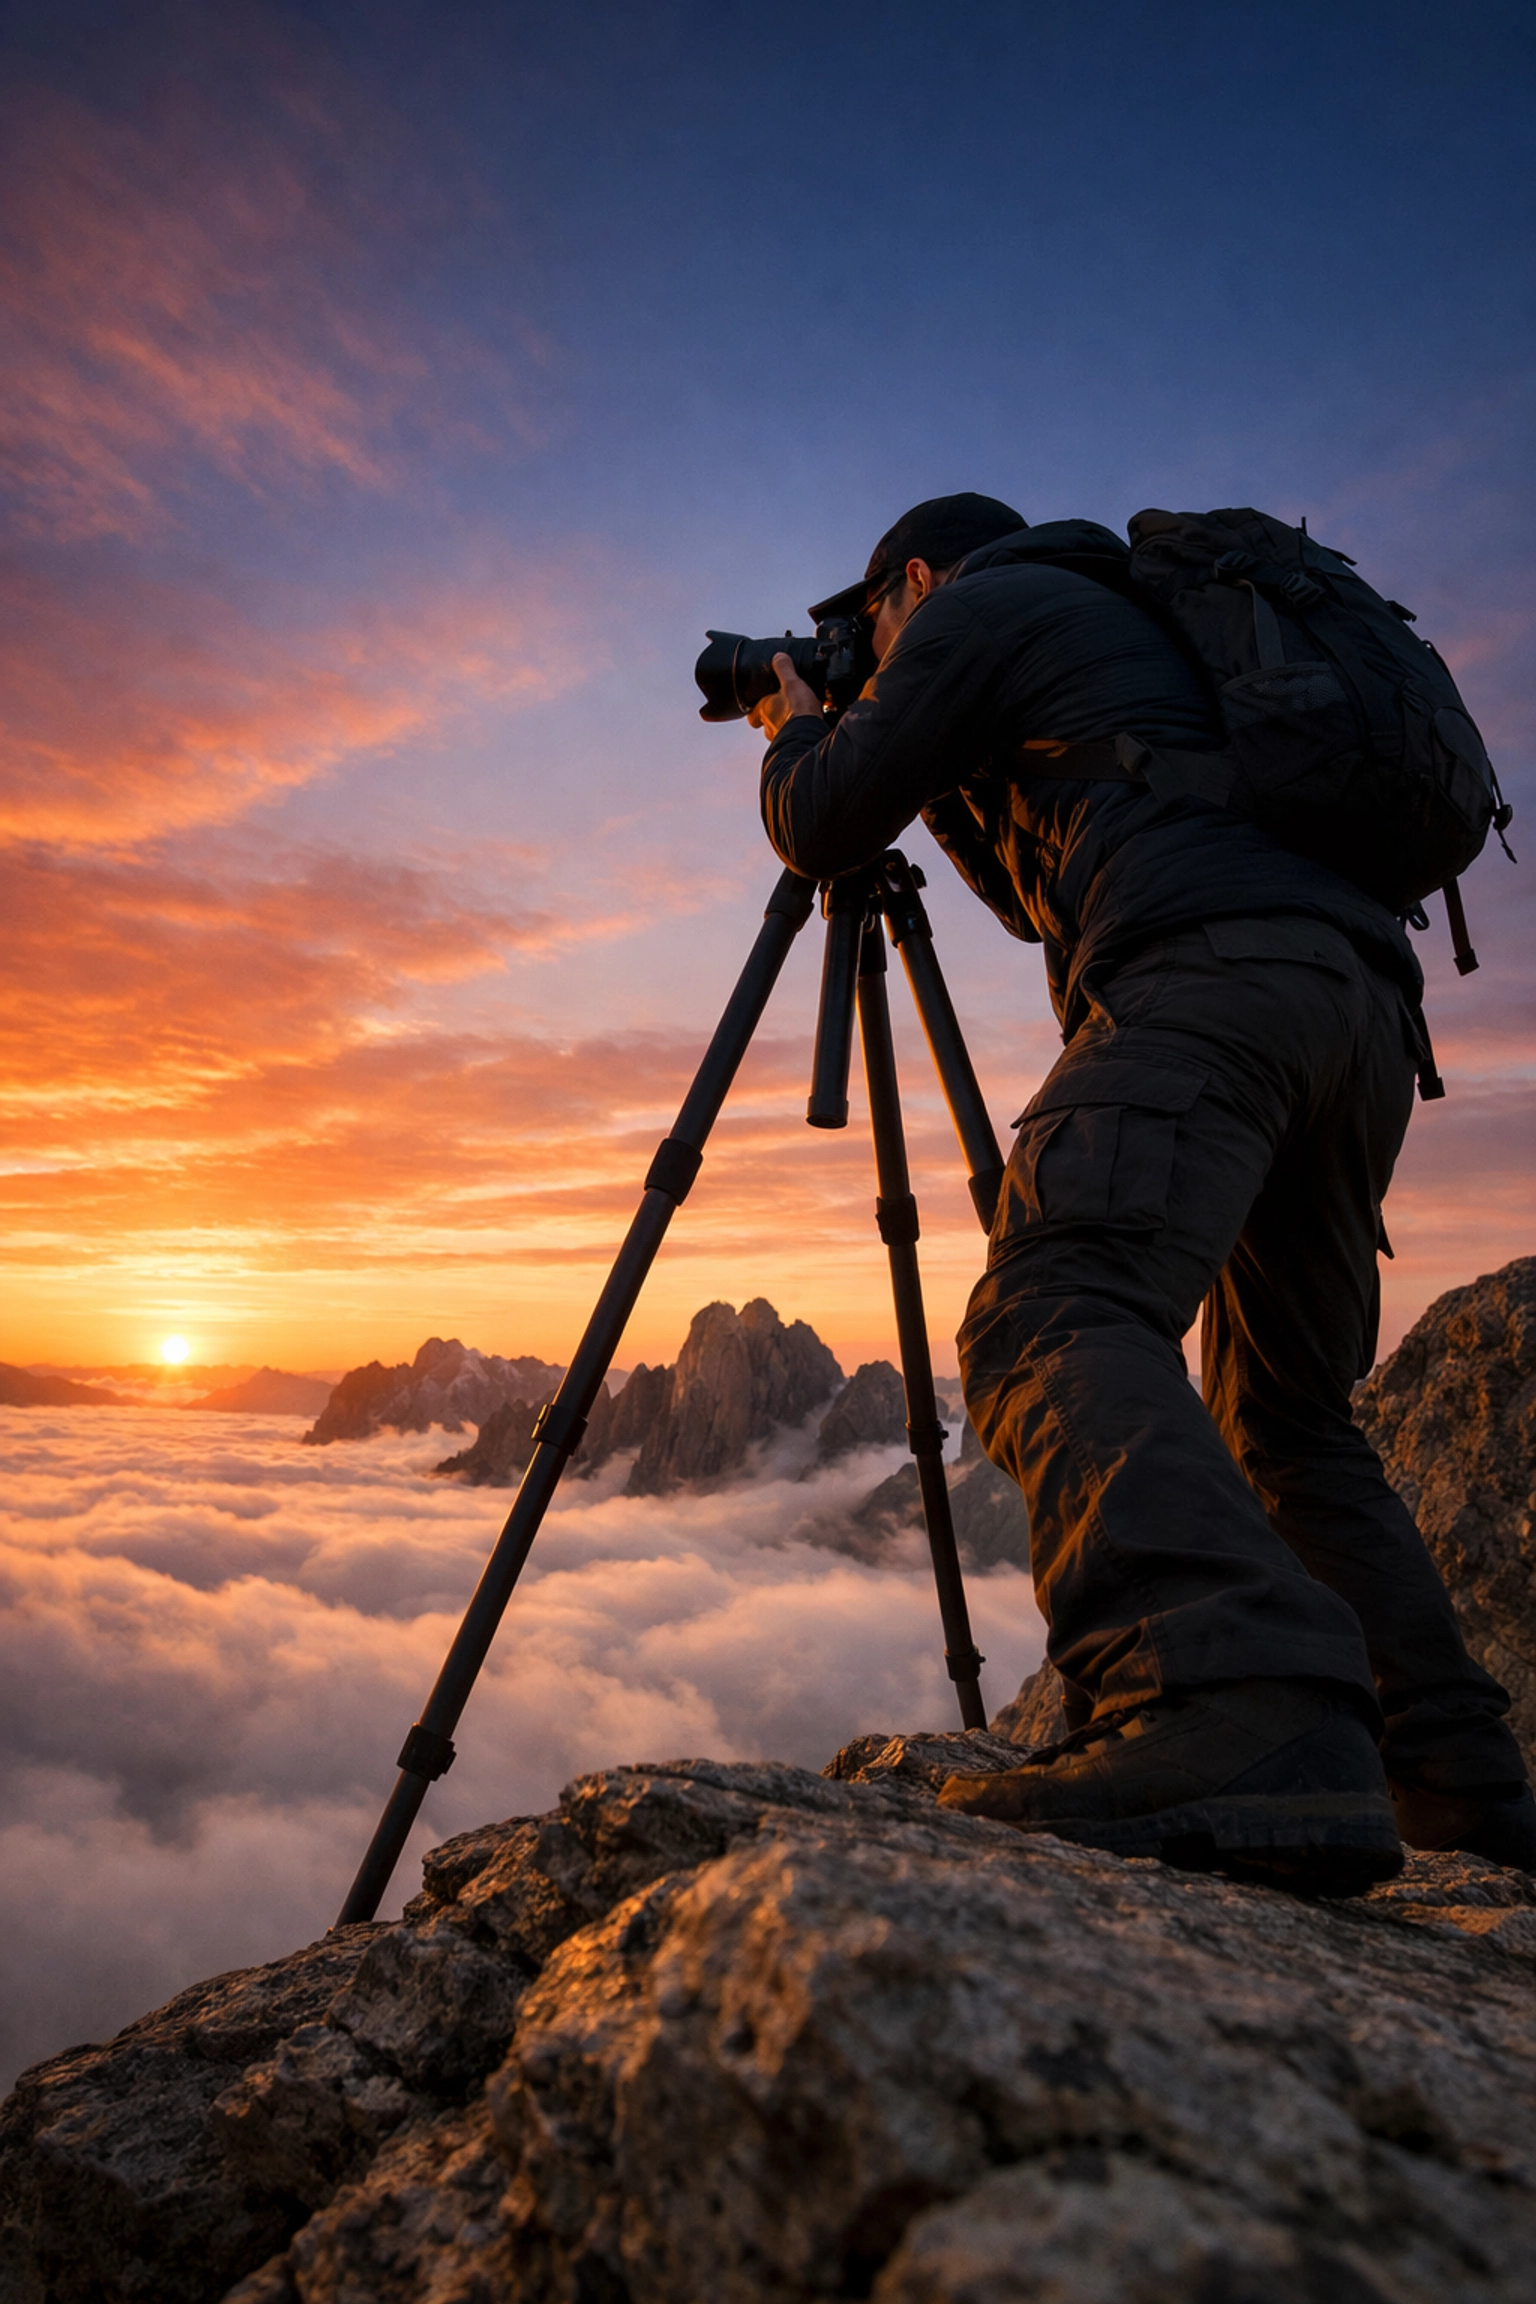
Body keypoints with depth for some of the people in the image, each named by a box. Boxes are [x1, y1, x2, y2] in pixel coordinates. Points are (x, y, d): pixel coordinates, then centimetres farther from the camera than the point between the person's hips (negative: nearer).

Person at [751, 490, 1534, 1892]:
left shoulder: (980, 603, 15)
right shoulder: (1122, 617, 40)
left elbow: (821, 827, 9)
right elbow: (1047, 891, 45)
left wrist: (796, 728, 30)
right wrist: (945, 791, 44)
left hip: (1211, 972, -9)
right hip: (1368, 1000, 9)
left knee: (1055, 1317, -25)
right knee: (1288, 1416, 14)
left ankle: (1240, 1714, -46)